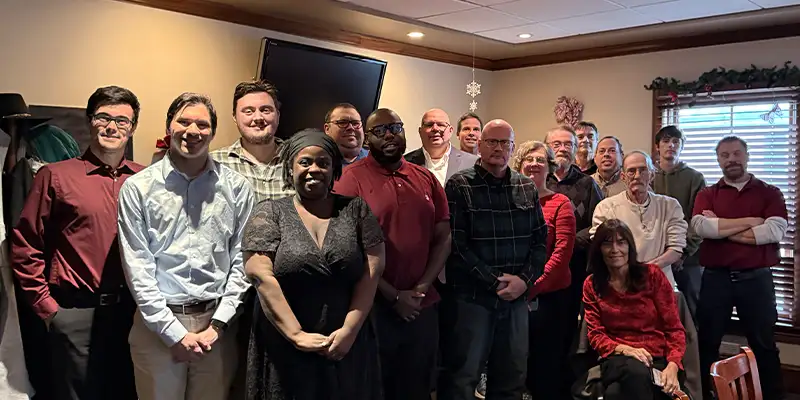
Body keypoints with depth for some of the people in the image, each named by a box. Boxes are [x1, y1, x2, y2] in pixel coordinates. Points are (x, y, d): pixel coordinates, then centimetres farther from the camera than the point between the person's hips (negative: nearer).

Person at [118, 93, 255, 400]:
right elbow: (137, 268, -5)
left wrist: (218, 324, -5)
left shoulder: (237, 187, 3)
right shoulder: (138, 188, -2)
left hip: (216, 321, 1)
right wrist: (175, 333, -9)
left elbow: (240, 260, 2)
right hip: (157, 324, -1)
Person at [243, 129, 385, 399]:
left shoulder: (356, 209, 4)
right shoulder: (269, 213, 0)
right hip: (285, 351, -1)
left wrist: (350, 330, -9)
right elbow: (261, 276, -10)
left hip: (348, 348, 2)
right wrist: (296, 335, -16)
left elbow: (372, 272, -1)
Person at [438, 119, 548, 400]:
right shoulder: (459, 186, -4)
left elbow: (540, 239, 8)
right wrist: (494, 281, -14)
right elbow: (455, 244, -11)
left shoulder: (527, 188, 10)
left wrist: (525, 279, -7)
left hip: (517, 297, 5)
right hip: (472, 296, -4)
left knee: (513, 377, 14)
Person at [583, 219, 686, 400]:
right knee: (635, 371, -38)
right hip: (617, 360, 1)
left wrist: (672, 366, -17)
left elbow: (674, 328, 2)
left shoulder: (652, 274, 4)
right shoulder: (592, 285, 10)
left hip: (658, 360, -1)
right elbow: (595, 334, 4)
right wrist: (625, 350, -18)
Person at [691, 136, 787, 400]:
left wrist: (721, 229, -11)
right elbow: (700, 226, -13)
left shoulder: (770, 193, 5)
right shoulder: (707, 195, 7)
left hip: (756, 278, -1)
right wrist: (750, 222, -13)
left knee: (763, 344, 10)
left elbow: (776, 230, -13)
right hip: (715, 278, 1)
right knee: (707, 341, 11)